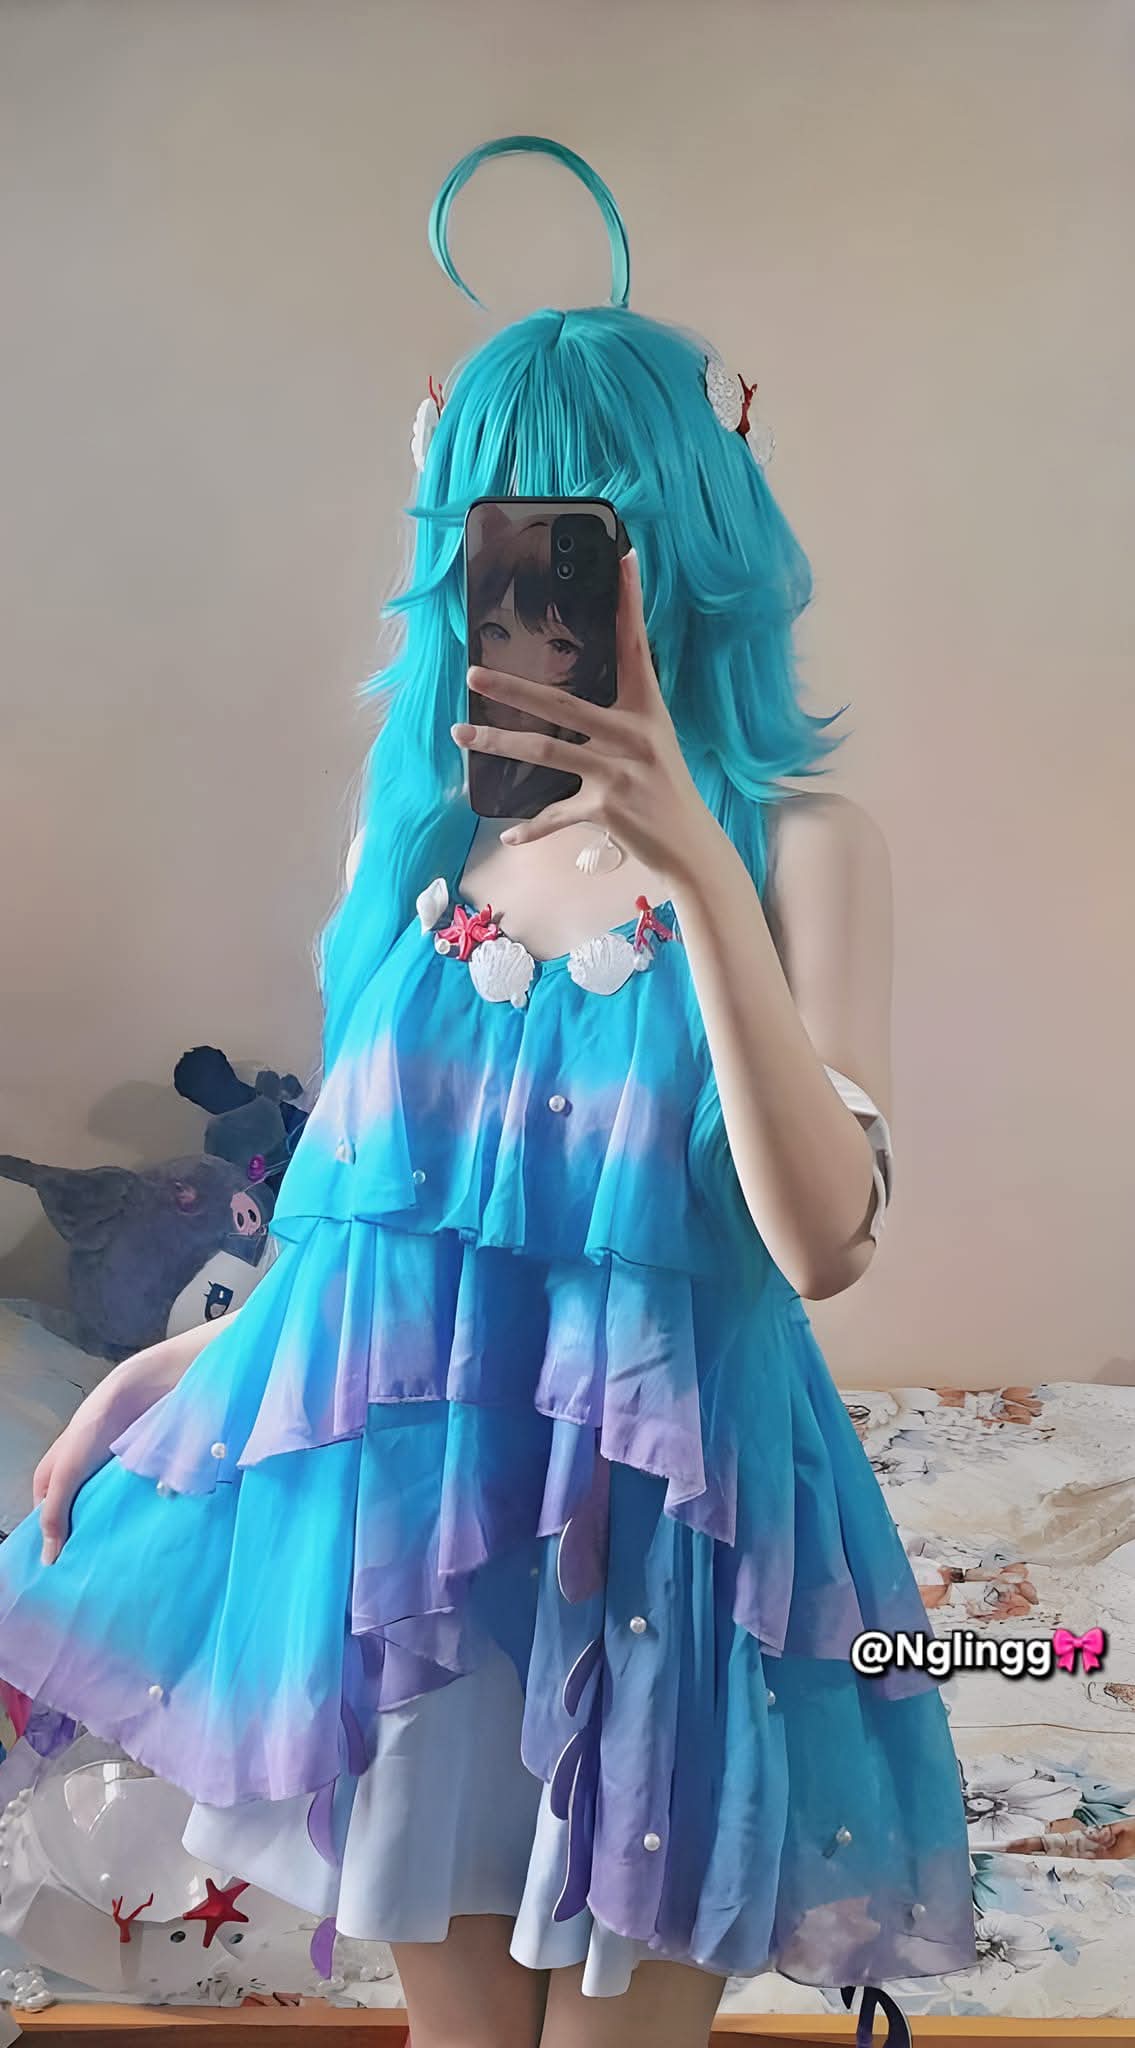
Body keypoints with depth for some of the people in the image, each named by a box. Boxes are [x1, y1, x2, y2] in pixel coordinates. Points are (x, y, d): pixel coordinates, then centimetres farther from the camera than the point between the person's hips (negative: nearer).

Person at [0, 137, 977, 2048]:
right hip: (405, 1481, 4)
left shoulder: (797, 837, -8)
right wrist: (186, 1361, 9)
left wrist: (701, 872, -29)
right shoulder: (417, 823, 3)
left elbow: (822, 1239, -20)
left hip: (658, 1505, -3)